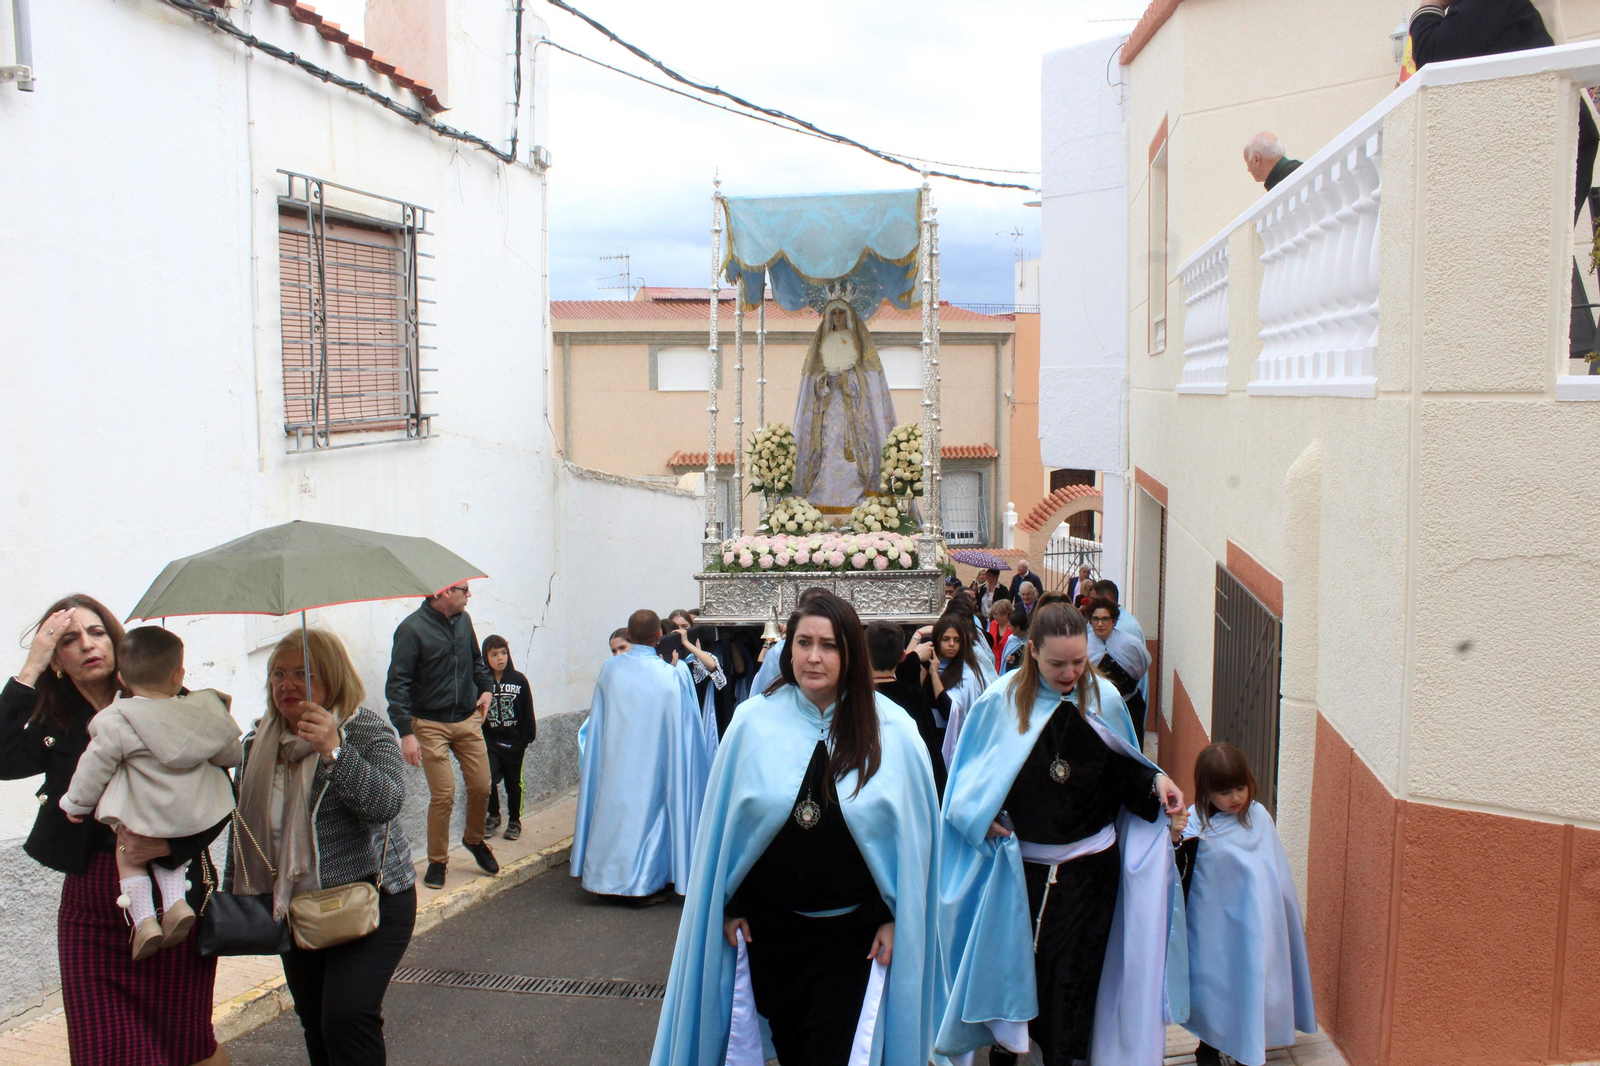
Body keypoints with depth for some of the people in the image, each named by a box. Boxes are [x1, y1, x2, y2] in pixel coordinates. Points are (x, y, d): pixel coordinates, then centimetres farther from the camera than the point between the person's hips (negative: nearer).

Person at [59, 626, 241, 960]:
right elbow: (231, 755, 8)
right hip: (194, 816, 4)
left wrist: (76, 803, 12)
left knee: (129, 852, 19)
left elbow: (94, 768, -6)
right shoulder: (205, 710, -4)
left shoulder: (117, 722, -14)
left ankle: (143, 920, 10)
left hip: (142, 815, -4)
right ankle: (176, 901, 6)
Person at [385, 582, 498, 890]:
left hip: (468, 719, 5)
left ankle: (474, 839, 32)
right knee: (443, 795, -5)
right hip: (431, 724, -5)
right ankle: (437, 861, 14)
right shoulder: (412, 629, -14)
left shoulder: (463, 620, 4)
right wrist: (406, 732, -19)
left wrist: (486, 687, 8)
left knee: (481, 786, 5)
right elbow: (397, 684, -14)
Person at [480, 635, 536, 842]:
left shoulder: (519, 680, -2)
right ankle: (493, 816, 11)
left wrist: (526, 738, -1)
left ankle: (514, 820, 28)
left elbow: (527, 713, 3)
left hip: (513, 742, 1)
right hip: (489, 741, -1)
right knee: (488, 778, -14)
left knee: (513, 783, 10)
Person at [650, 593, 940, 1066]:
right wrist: (729, 906, 2)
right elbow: (725, 822, 2)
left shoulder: (893, 731, -7)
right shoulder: (753, 722, -4)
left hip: (853, 932, -2)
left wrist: (896, 917, -4)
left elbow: (911, 832, -3)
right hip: (769, 925, 2)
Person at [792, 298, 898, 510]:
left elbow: (870, 376, 2)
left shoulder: (860, 340, 8)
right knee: (828, 451, -8)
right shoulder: (822, 341, 16)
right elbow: (812, 374, 13)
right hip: (828, 408, 2)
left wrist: (849, 381, -11)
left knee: (853, 452, -12)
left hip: (852, 410, -2)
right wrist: (820, 381, -7)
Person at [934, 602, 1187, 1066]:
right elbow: (970, 773, 0)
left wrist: (1155, 781, -11)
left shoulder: (1104, 698, -3)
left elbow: (1121, 768, 7)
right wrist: (981, 817, -14)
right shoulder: (1001, 701, -8)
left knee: (1073, 971, 7)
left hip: (1089, 866, 1)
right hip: (1019, 864, -1)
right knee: (1011, 961, 12)